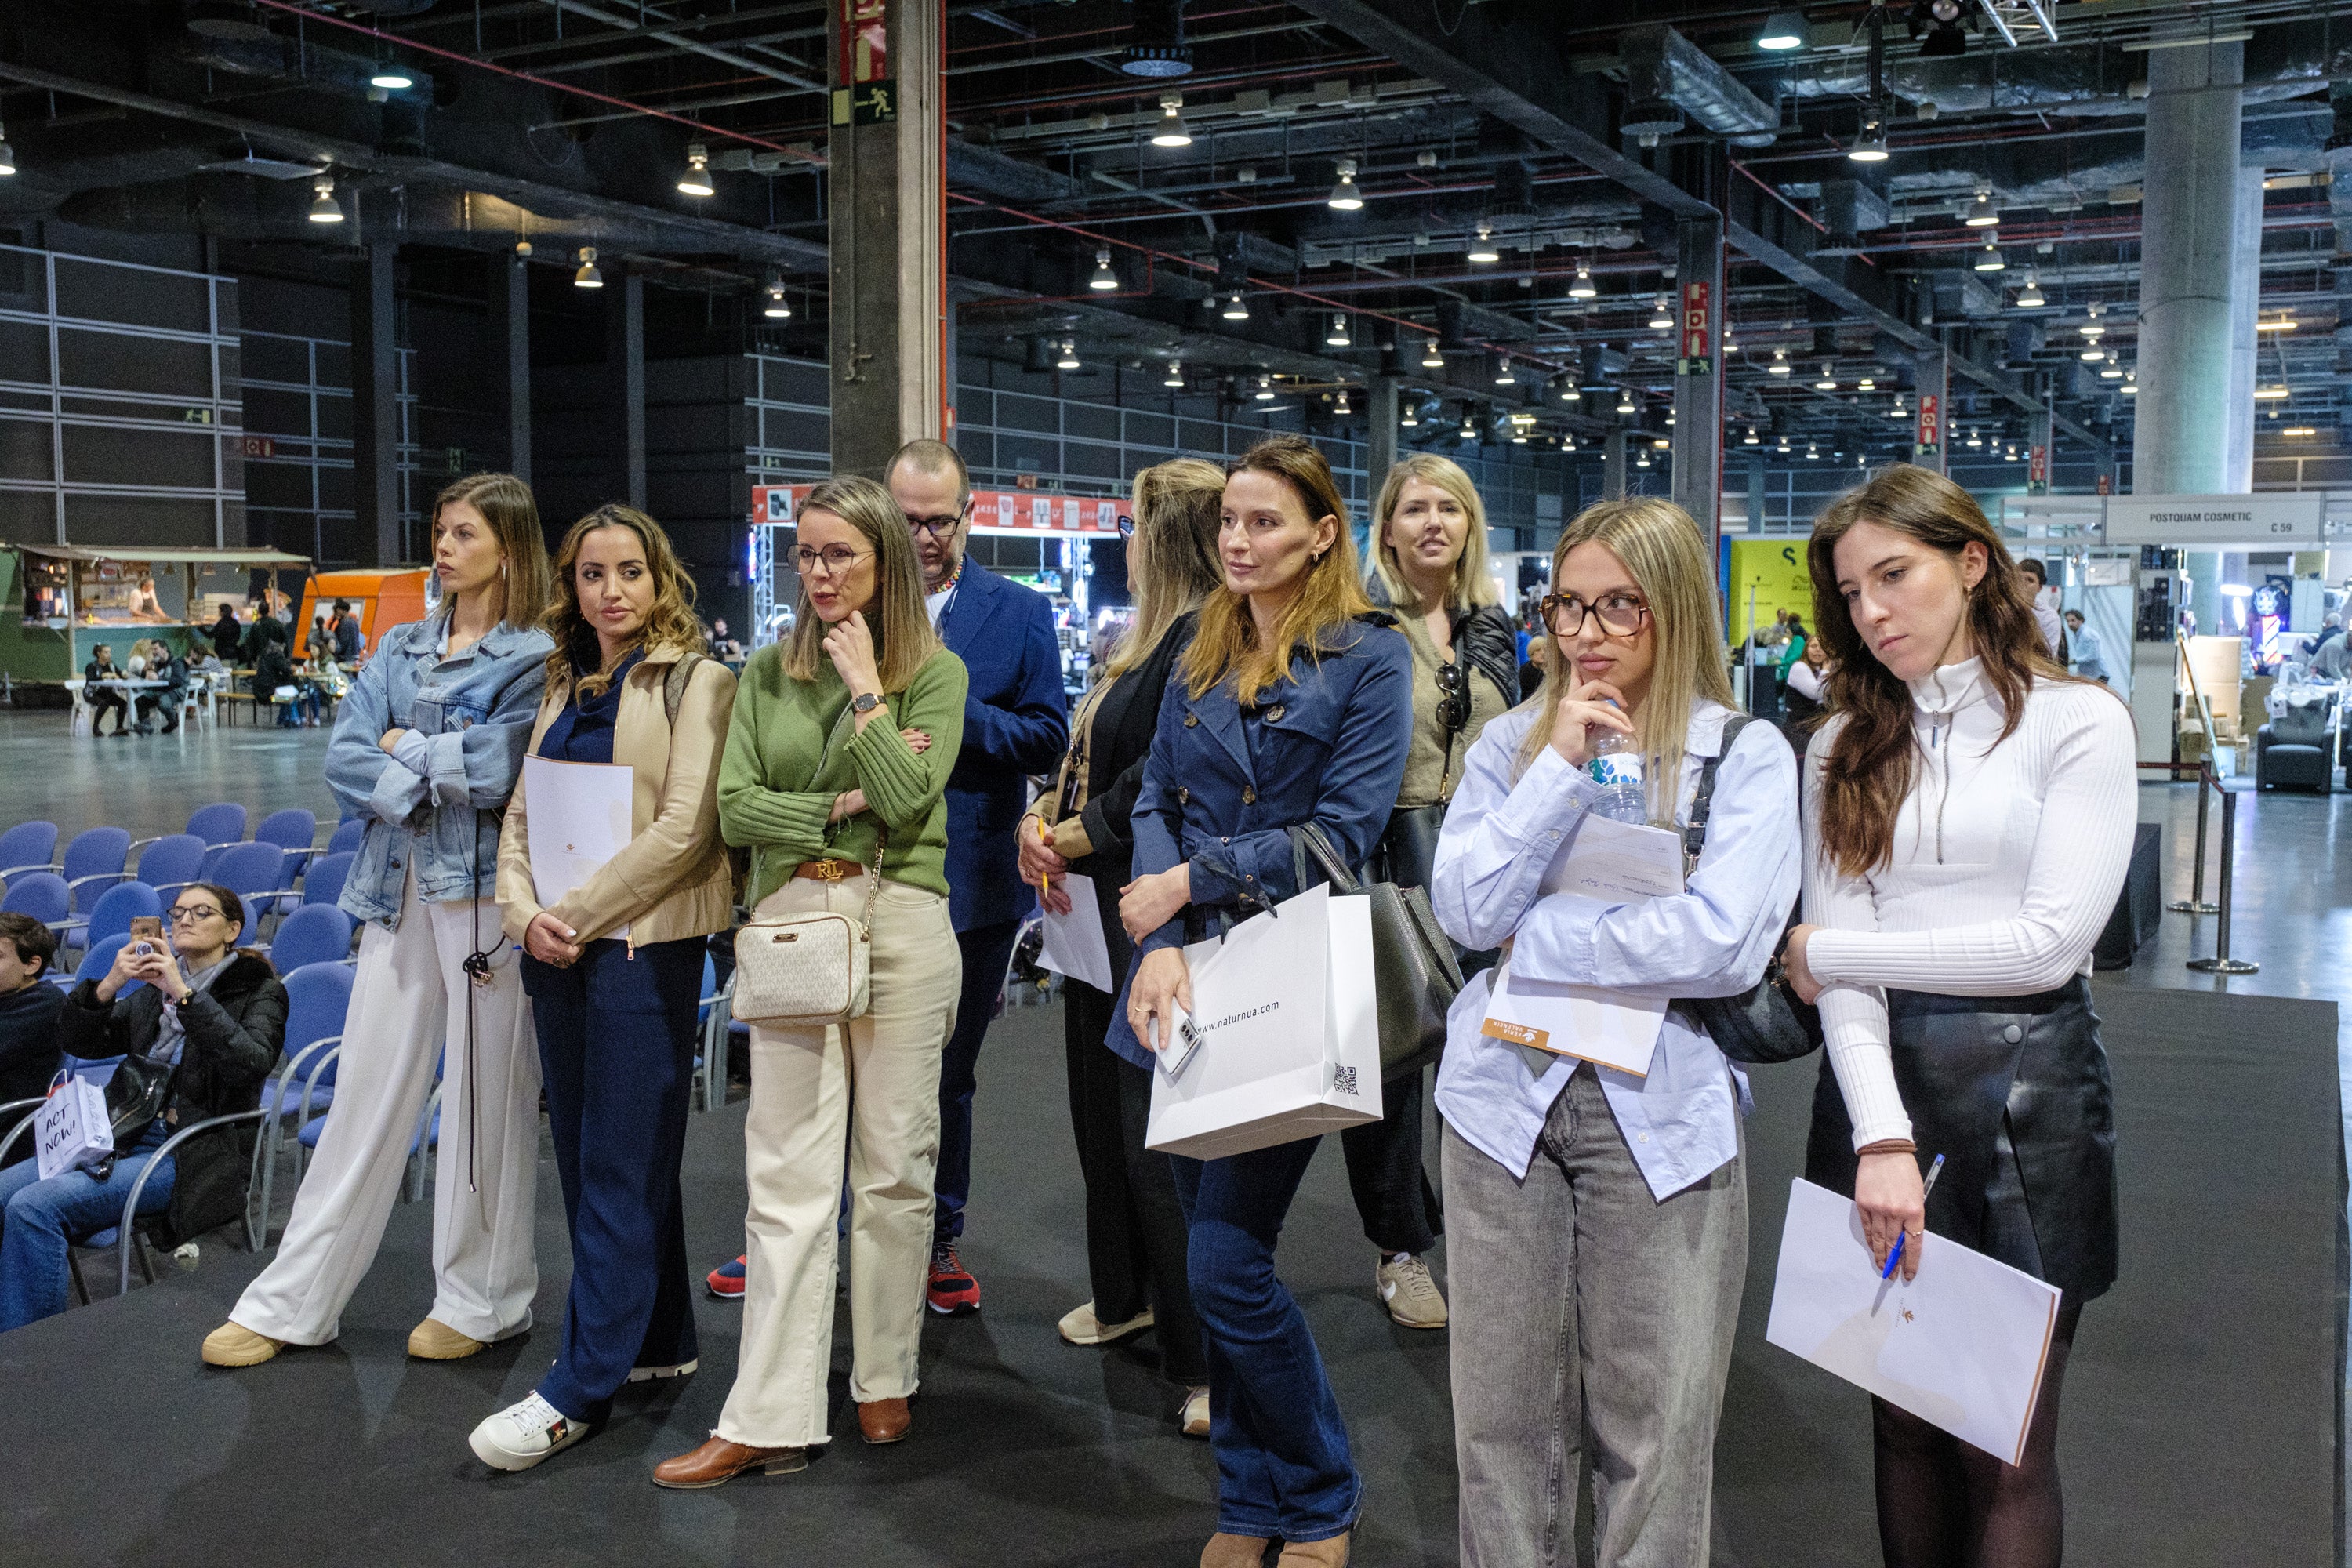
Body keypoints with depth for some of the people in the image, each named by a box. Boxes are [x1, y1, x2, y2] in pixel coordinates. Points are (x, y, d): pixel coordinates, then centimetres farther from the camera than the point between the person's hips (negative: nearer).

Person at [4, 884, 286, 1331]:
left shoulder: (257, 990, 1)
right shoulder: (156, 987, 19)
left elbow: (252, 1063, -18)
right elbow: (79, 1043, 14)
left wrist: (184, 994, -21)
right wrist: (106, 987, -5)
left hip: (196, 1152, -6)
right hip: (127, 1134, 7)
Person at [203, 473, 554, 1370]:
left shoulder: (535, 658, -4)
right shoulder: (402, 649, 14)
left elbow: (499, 766, -17)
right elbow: (345, 761, 5)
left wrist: (403, 749, -3)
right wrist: (441, 773, -10)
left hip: (486, 890, -5)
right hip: (400, 888, 6)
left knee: (486, 1094, 3)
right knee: (366, 1091, 10)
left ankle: (482, 1301, 18)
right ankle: (292, 1303, 19)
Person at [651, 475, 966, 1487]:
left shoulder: (935, 673, 4)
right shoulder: (766, 675, 11)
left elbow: (906, 799, -11)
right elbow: (735, 807, 2)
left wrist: (864, 685, -5)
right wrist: (842, 807, -7)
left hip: (900, 922, -1)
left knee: (895, 1164, 6)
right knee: (788, 1174, -1)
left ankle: (885, 1381, 21)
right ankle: (770, 1418, 3)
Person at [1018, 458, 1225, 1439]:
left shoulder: (1204, 643, -17)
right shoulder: (1147, 641, 15)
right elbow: (1092, 759, 18)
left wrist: (1071, 838, -11)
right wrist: (1042, 815, 0)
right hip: (1099, 914, 11)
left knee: (1161, 1141, -6)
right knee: (1103, 1112, 20)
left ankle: (1209, 1362, 4)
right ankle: (1127, 1294, 39)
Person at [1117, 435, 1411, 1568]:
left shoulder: (1370, 657, -5)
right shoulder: (1202, 659, 13)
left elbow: (1343, 831, -12)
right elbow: (1156, 803, 6)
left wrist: (1192, 883, -10)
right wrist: (1161, 946, -10)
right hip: (1191, 980, 6)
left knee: (1226, 1262, -7)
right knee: (1214, 1249, 11)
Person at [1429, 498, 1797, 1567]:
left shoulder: (1748, 755, -1)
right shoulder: (1510, 743, 8)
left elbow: (1725, 943, -14)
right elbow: (1467, 911, -5)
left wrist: (1541, 939, -8)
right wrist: (1563, 767, -9)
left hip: (1661, 1111, -2)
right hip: (1505, 1094, 3)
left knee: (1651, 1436, 7)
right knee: (1500, 1420, 10)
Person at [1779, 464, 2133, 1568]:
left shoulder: (2078, 723, -2)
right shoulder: (1846, 748, 8)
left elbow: (2052, 939, -12)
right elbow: (1837, 952, -3)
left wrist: (1832, 954, -8)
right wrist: (1881, 1137, -17)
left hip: (2025, 1094, -3)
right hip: (1877, 1081, 3)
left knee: (2006, 1454, 3)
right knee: (1903, 1423, 12)